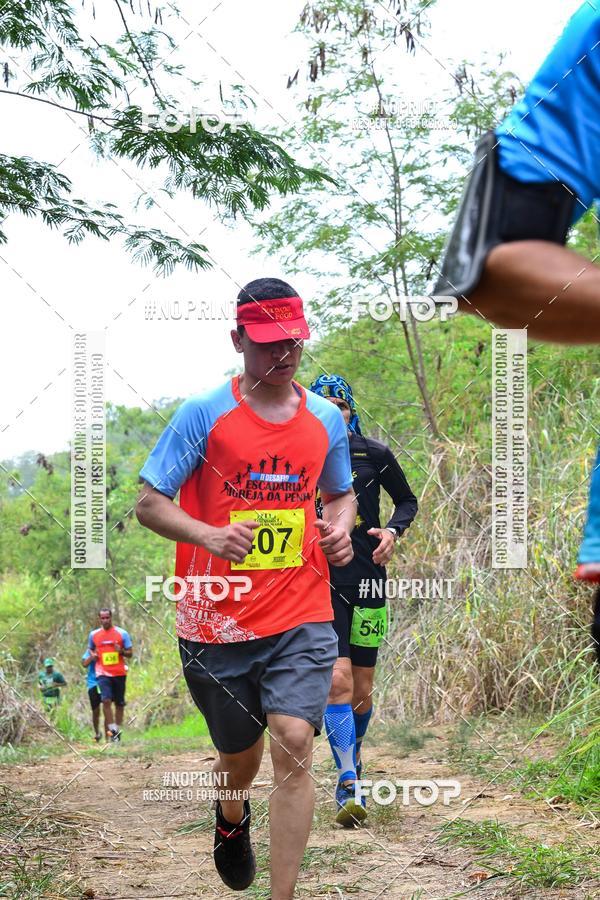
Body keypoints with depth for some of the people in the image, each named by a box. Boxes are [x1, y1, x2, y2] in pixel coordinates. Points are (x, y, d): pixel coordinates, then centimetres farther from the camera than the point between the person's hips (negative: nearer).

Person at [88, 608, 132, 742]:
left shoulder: (122, 633, 1)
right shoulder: (93, 634, 6)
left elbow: (130, 653, 4)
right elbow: (90, 649, 22)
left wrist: (121, 651, -16)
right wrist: (92, 655, -1)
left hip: (119, 673, 1)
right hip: (103, 673, -1)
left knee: (119, 703, 8)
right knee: (106, 700, -18)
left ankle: (118, 729, 21)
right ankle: (112, 730, -12)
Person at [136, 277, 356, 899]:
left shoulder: (325, 420, 7)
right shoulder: (203, 415, -5)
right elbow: (149, 504, -5)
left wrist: (340, 527, 0)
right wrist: (210, 535, -23)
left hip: (302, 619, 1)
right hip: (218, 620, -1)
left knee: (293, 743, -16)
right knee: (239, 755, 14)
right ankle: (232, 819, 52)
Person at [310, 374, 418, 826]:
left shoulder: (375, 455, 1)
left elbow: (407, 501, 13)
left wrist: (392, 531, -5)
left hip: (366, 580, 2)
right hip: (320, 581, -1)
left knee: (362, 691, 8)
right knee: (338, 681, -17)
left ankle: (354, 757, 36)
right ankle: (349, 787, -16)